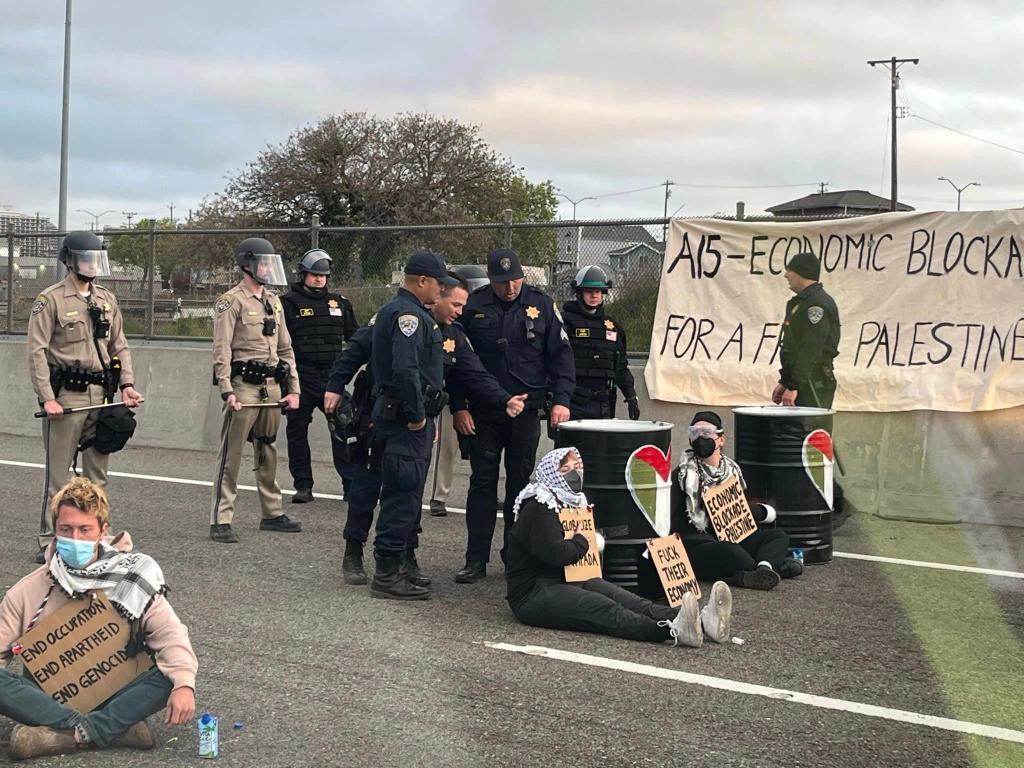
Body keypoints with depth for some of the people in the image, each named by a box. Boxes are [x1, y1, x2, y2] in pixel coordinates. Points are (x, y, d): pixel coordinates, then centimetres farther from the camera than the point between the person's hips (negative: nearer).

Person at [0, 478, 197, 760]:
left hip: (111, 698, 0)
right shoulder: (27, 592, 0)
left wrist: (184, 684, -28)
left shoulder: (133, 583, -3)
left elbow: (170, 634, -9)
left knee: (171, 676, -27)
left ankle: (69, 735, -34)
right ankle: (120, 728, -34)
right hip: (49, 699, 1)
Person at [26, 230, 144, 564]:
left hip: (101, 396, 6)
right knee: (58, 474, -2)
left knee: (97, 472, 12)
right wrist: (47, 398, -16)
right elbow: (37, 352, -10)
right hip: (66, 396, -6)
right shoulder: (50, 300, -6)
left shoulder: (107, 299, 13)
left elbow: (119, 346, 17)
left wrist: (127, 384, 3)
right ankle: (48, 543, 5)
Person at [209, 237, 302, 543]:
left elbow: (285, 349, 20)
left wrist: (293, 389, 12)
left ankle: (272, 513, 25)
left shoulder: (274, 302, 17)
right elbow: (222, 350, -12)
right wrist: (227, 391, -20)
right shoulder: (231, 302, -6)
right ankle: (221, 521, -6)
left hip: (272, 387, 7)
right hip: (244, 386, -7)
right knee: (231, 454, -6)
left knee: (267, 453, 15)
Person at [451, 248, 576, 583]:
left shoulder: (541, 305, 2)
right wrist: (458, 407, -2)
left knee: (521, 483, 6)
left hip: (526, 410, 0)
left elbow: (560, 353, 3)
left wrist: (561, 399, -7)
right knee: (482, 483, 2)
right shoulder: (473, 306, 0)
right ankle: (476, 560, 5)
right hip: (483, 412, 0)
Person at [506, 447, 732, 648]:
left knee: (629, 600, -20)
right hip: (533, 594, -8)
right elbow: (555, 553, -24)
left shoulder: (575, 502, 20)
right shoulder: (539, 508, -11)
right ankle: (673, 631, -59)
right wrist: (582, 541, -6)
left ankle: (702, 621, -45)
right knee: (606, 610, -33)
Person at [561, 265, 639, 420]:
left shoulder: (611, 326, 16)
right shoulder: (567, 321, -1)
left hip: (603, 403, 5)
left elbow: (621, 367, 20)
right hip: (574, 402, -5)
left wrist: (631, 397, 16)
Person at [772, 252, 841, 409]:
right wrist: (784, 382, 21)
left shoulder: (817, 303, -14)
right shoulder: (800, 302, 19)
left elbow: (811, 350, -22)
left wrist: (793, 386, -23)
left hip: (813, 387, -10)